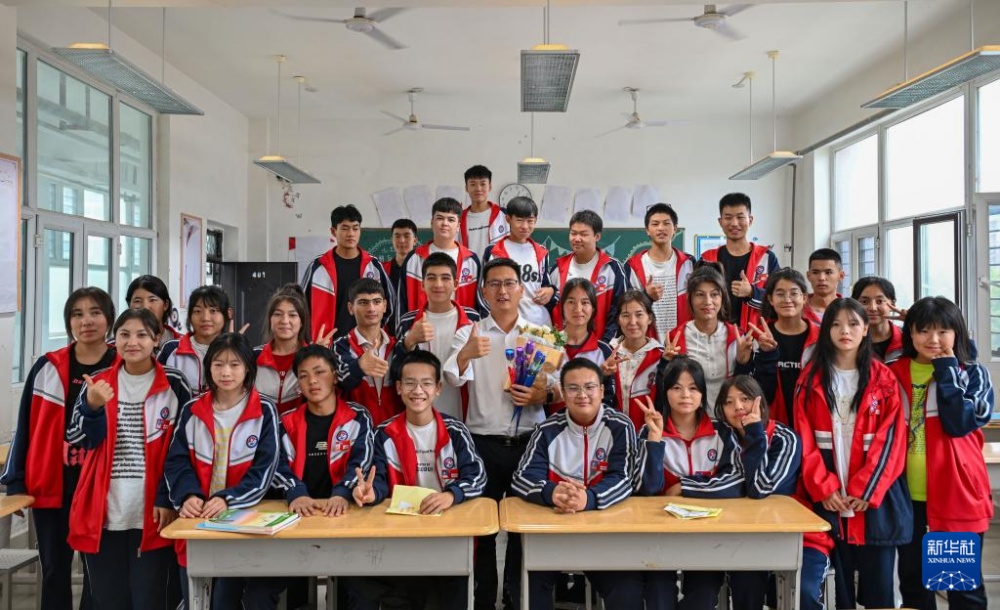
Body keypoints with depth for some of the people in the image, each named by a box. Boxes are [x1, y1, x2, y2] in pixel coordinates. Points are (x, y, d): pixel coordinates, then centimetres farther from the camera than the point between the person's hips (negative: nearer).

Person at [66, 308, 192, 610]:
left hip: (153, 513, -2)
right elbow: (77, 440, 1)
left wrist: (168, 499, -8)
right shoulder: (97, 384, 8)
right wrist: (92, 406, -17)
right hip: (103, 513, 3)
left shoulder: (174, 386, -1)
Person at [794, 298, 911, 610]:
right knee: (840, 580, 8)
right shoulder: (811, 379, 4)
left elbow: (891, 439, -3)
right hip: (828, 496, 0)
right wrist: (824, 487, -10)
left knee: (878, 584, 6)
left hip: (875, 496, 0)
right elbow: (805, 439, -1)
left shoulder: (884, 379, 3)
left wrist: (866, 490, -11)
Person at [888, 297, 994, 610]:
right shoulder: (894, 373, 5)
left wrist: (946, 371, -13)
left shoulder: (973, 373, 0)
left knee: (963, 582, 8)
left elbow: (959, 423, -17)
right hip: (905, 491, 3)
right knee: (911, 576, 15)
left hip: (955, 490, -2)